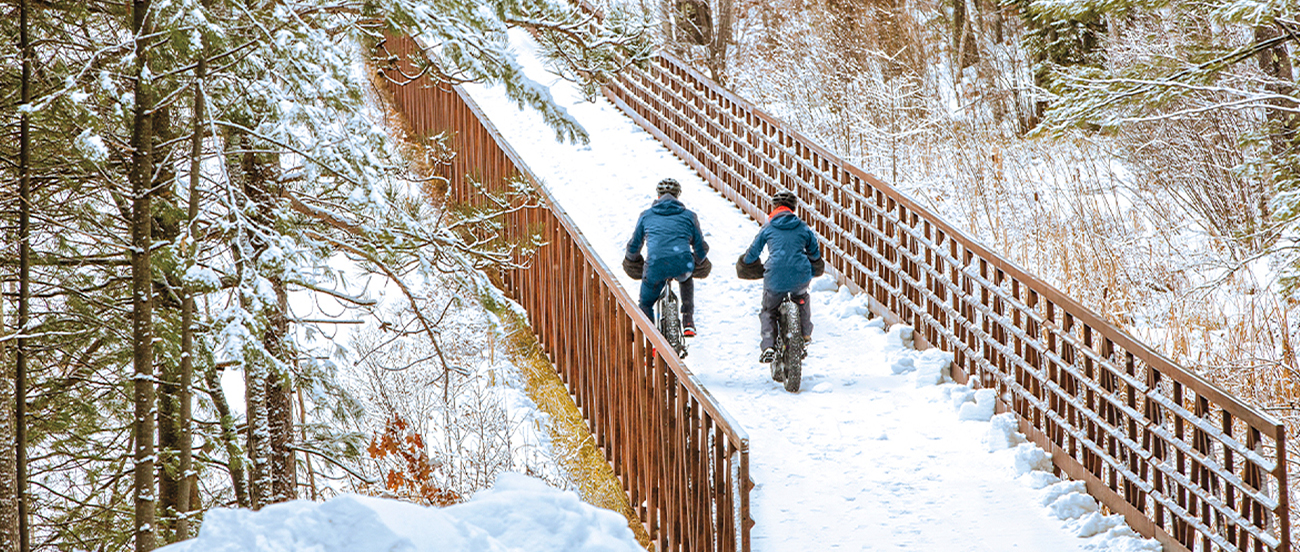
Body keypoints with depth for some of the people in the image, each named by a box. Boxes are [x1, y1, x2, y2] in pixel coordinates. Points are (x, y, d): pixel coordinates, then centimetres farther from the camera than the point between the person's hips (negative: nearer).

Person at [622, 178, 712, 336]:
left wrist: (631, 262, 48)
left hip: (655, 264, -1)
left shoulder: (646, 215, 23)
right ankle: (688, 322, 28)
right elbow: (701, 248, 25)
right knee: (687, 278, 37)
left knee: (645, 304, 20)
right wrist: (699, 263, 46)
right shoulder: (689, 216, 22)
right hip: (683, 263, 1)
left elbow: (634, 245, 28)